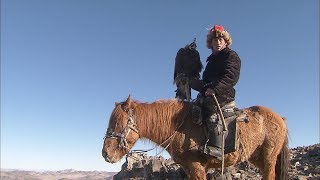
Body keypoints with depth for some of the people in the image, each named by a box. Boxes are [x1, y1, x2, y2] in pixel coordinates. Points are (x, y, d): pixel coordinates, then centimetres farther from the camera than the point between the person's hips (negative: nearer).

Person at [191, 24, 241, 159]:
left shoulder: (231, 56, 3)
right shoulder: (212, 59, 28)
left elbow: (230, 77, -15)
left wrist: (214, 89, -29)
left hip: (224, 95, -9)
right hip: (209, 95, 9)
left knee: (209, 105, -36)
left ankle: (216, 147, -42)